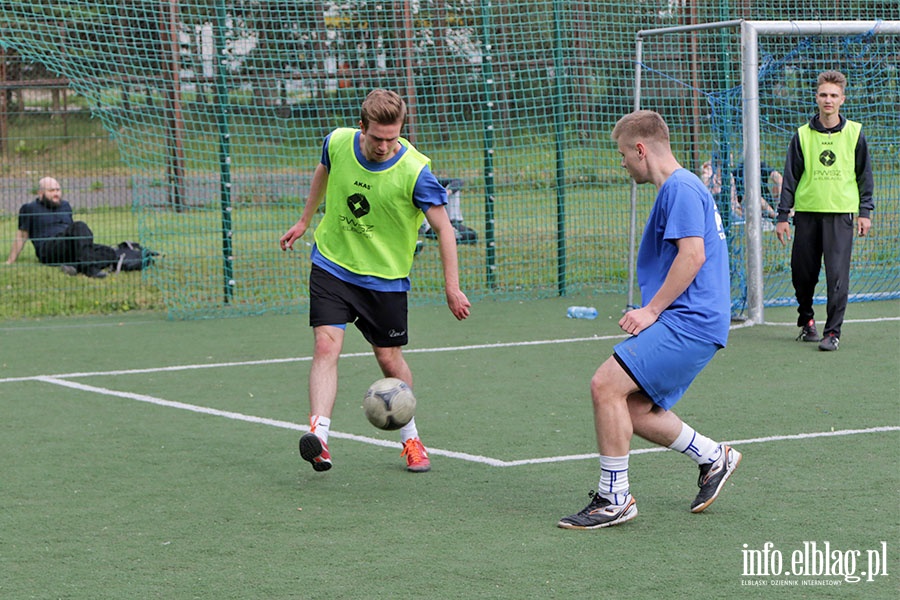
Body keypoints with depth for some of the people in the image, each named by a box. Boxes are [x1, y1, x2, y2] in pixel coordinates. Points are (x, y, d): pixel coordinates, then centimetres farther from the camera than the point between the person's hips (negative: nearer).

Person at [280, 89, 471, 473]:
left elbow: (444, 229, -14)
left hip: (385, 278, -2)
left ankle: (411, 438, 27)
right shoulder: (337, 143, -11)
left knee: (389, 359, 7)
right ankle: (319, 435, -26)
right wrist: (304, 221, 24)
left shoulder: (414, 171, -22)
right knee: (326, 345, -15)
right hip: (331, 265, 2)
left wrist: (452, 288, -15)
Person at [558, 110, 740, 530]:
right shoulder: (675, 189, 21)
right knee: (635, 411, 10)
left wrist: (652, 310, -17)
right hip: (684, 321, 11)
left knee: (606, 384, -17)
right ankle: (713, 457, 24)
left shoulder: (681, 188, -12)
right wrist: (652, 312, 19)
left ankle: (614, 499, -11)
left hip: (687, 322, -11)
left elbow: (693, 255, -22)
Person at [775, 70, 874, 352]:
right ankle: (806, 320, 29)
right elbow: (790, 177, 7)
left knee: (837, 275, -8)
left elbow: (865, 175, 9)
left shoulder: (854, 133, 3)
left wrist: (865, 211, 3)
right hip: (807, 212, 2)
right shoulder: (802, 135, 4)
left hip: (841, 213, -2)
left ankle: (833, 332, -3)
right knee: (802, 273, 7)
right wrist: (783, 215, 4)